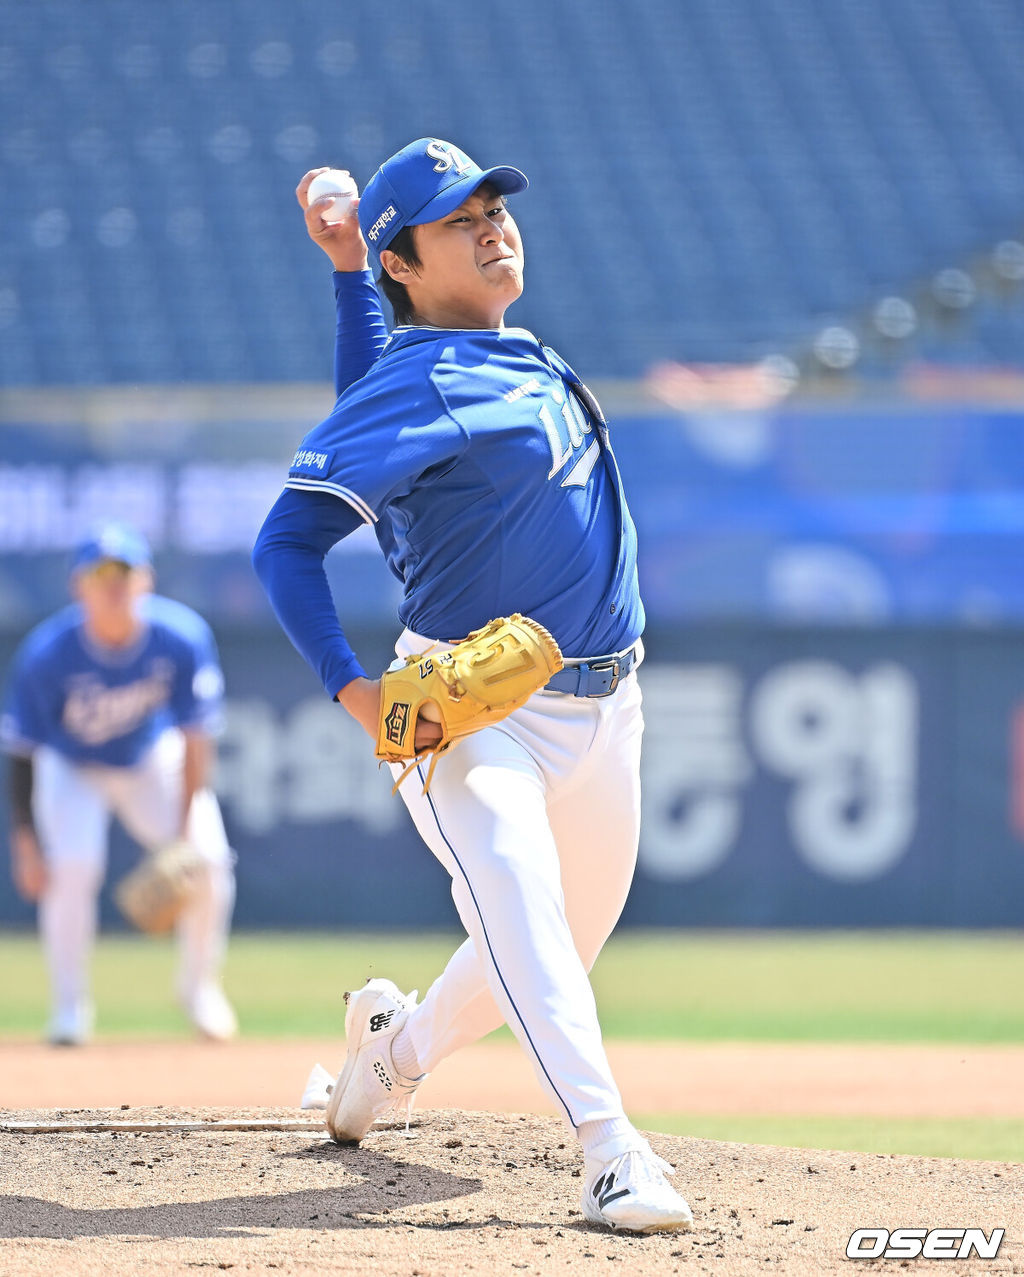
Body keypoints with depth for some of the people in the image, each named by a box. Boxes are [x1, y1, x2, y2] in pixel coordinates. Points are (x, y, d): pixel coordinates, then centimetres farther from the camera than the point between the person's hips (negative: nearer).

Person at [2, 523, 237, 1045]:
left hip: (154, 759, 2)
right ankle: (70, 1007, -7)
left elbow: (196, 739, -19)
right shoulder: (46, 654, -29)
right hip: (72, 767, -2)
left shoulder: (183, 638, -26)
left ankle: (198, 983, 11)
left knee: (208, 860, -14)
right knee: (73, 866, -24)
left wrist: (185, 831, -23)